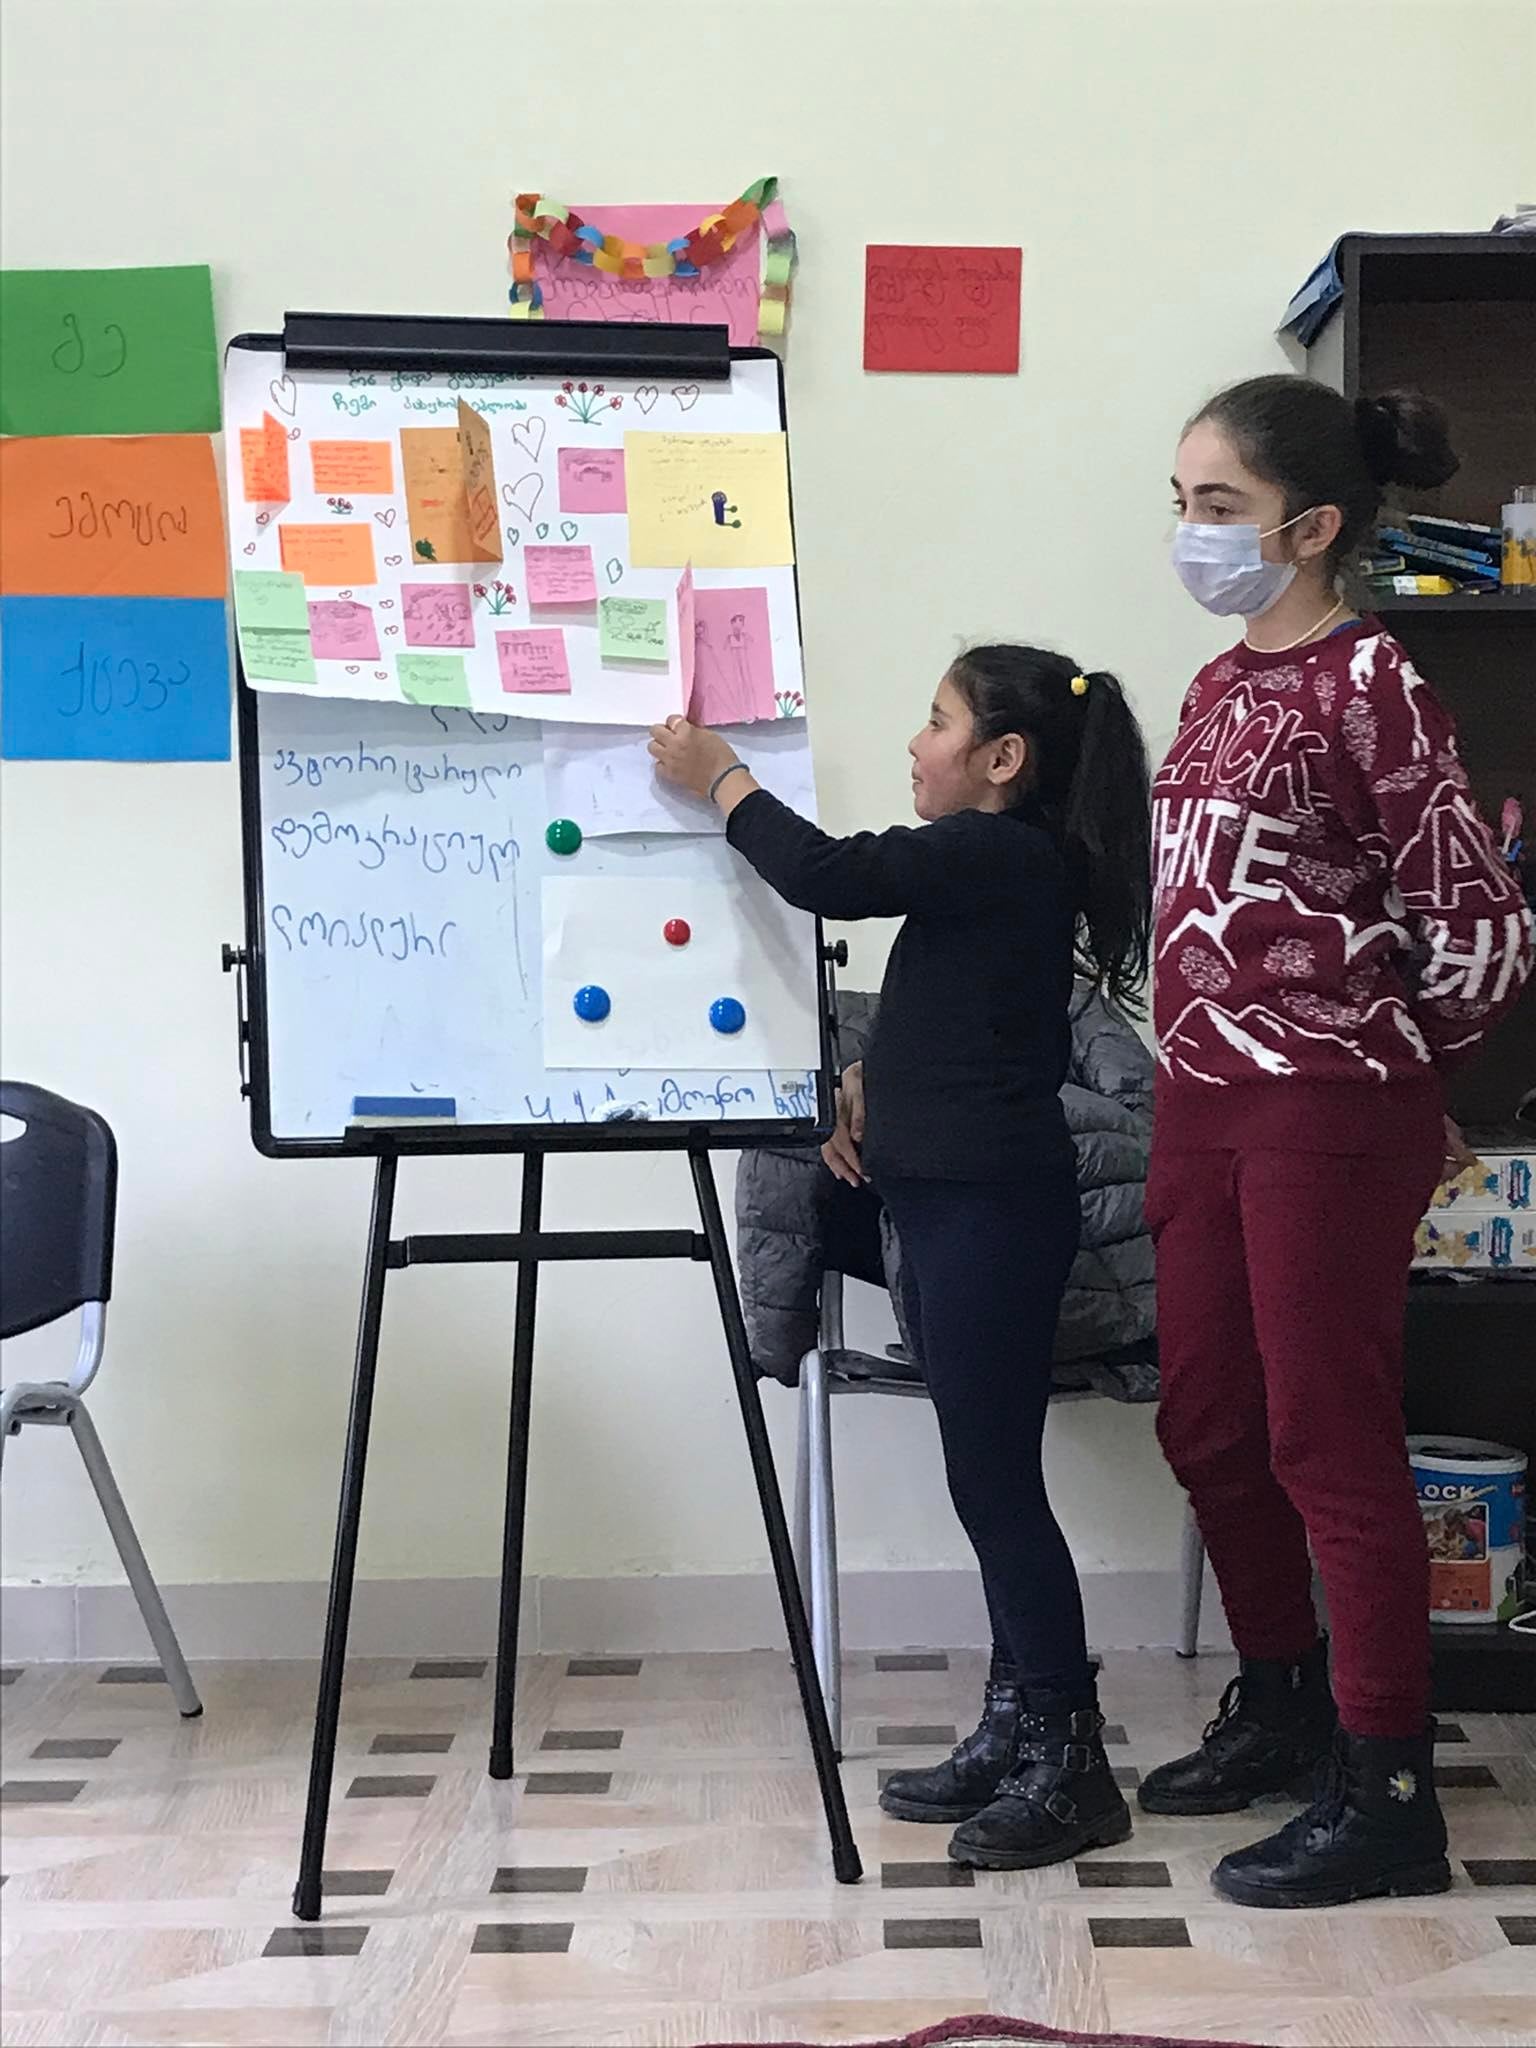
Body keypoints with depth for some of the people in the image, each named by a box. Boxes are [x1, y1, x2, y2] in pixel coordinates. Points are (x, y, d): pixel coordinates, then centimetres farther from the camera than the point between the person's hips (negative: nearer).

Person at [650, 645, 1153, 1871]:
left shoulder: (998, 854, -14)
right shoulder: (1001, 862, 17)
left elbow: (826, 874, -22)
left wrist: (720, 778, -7)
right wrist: (877, 1094, 8)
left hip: (992, 1208, -10)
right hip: (953, 1198, 10)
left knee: (995, 1481, -5)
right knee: (990, 1479, 13)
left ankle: (1071, 1763, 5)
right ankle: (1016, 1732, 22)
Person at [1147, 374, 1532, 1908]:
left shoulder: (1366, 677, -11)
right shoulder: (1218, 689, 12)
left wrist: (1390, 1058, 2)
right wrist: (1200, 1076, 14)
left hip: (1327, 1114, -8)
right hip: (1205, 1100, 8)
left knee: (1327, 1443, -1)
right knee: (1207, 1428, 15)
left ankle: (1388, 1797, 13)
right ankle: (1280, 1712, 34)